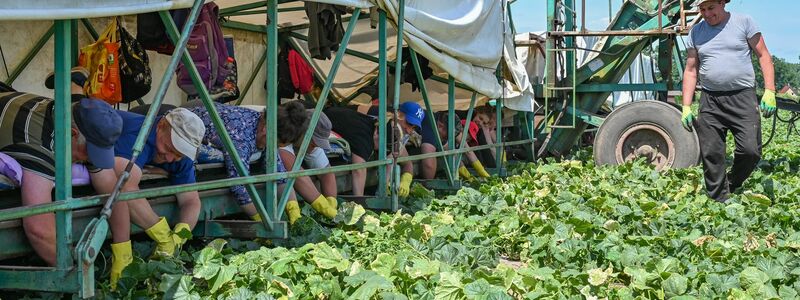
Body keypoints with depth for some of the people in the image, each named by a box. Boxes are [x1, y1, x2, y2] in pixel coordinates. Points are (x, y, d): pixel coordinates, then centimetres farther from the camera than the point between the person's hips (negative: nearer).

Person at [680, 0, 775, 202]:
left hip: (742, 97, -2)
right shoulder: (696, 32, 11)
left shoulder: (744, 22, 3)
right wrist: (686, 107, 6)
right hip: (710, 101, 2)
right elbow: (690, 71, 14)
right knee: (711, 155, -1)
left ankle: (731, 186, 13)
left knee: (750, 151, -12)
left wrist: (769, 91, -6)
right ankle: (719, 202, 8)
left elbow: (764, 56, 4)